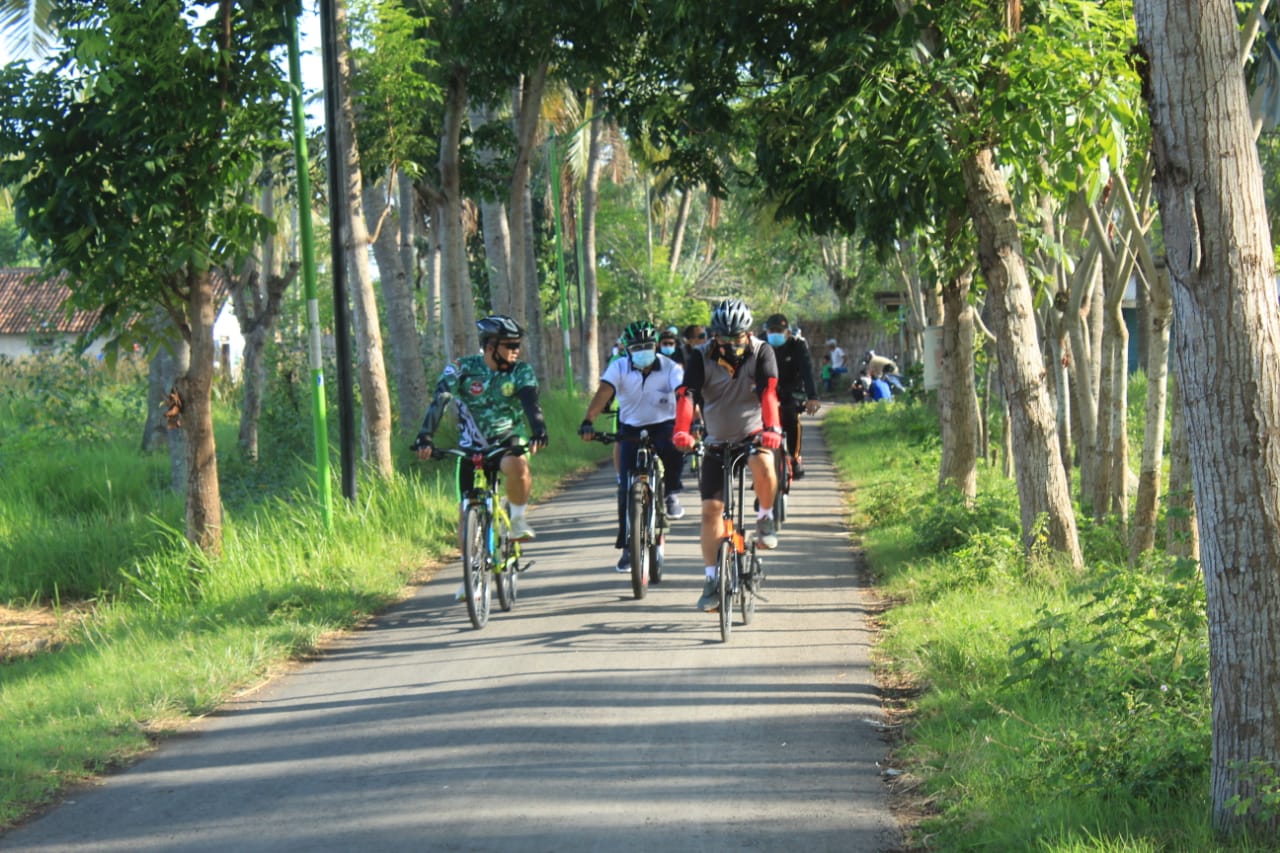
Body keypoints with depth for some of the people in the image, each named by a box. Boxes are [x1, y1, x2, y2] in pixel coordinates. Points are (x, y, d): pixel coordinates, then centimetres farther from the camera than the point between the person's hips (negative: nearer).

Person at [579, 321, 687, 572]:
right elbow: (603, 393, -24)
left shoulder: (670, 368, -13)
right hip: (631, 429, 2)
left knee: (674, 449, -36)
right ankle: (627, 546, 4)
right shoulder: (619, 368, -11)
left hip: (662, 426, -1)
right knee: (626, 488, -7)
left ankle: (671, 493, -6)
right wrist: (587, 423, -41)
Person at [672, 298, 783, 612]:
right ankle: (712, 580, 3)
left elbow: (768, 392, -27)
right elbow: (686, 394, -26)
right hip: (718, 441, 2)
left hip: (753, 433, -1)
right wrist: (682, 431, -44)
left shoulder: (761, 353, -13)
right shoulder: (702, 358, -12)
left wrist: (771, 427, -45)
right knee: (711, 509, -5)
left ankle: (766, 518, -8)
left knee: (763, 465, -35)